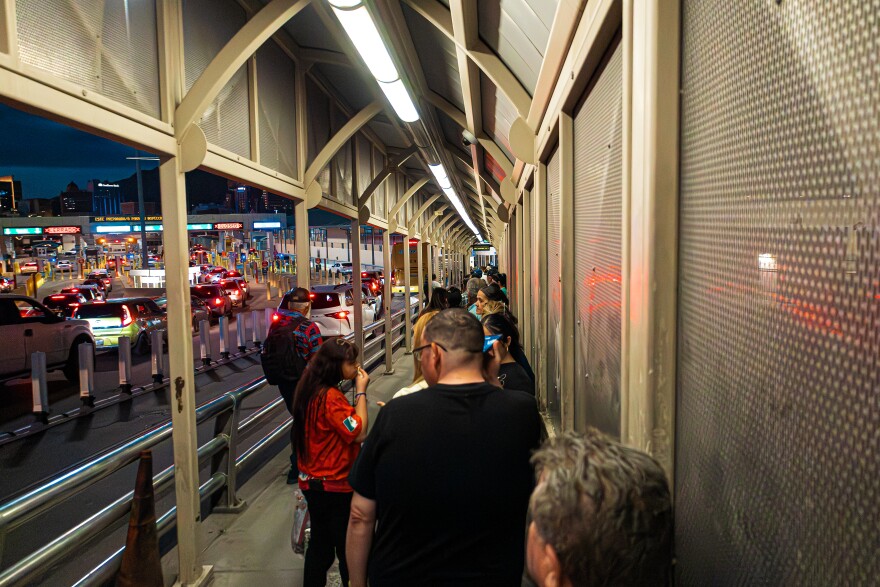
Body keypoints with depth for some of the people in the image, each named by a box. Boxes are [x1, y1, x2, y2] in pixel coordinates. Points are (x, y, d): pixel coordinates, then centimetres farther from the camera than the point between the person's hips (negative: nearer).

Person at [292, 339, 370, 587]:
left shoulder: (311, 391, 5)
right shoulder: (330, 397, -24)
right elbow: (359, 432, -24)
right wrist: (361, 391, -19)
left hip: (313, 483, 9)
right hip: (334, 486, -9)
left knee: (320, 545, 20)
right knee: (349, 550, 6)